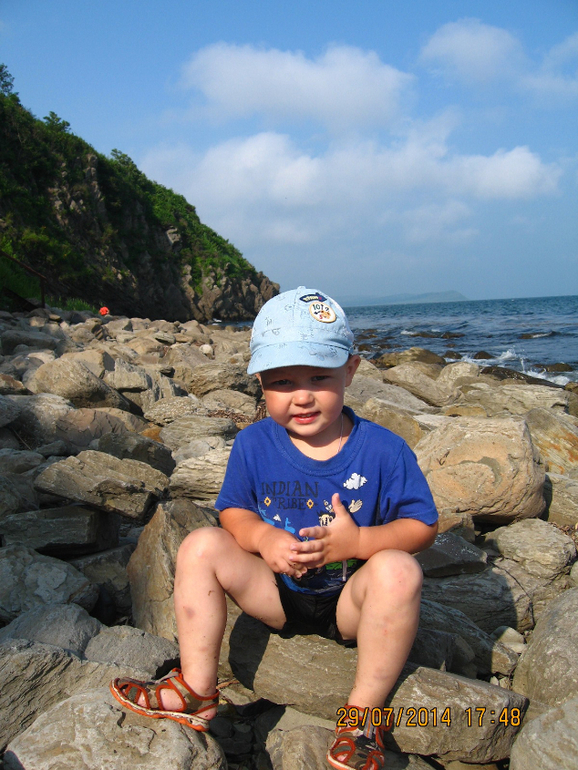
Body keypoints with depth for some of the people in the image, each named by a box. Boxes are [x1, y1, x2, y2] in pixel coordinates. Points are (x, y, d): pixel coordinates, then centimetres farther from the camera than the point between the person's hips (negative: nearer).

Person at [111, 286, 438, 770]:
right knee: (201, 547, -14)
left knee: (397, 570, -33)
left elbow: (422, 526, -11)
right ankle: (197, 691, -5)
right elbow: (233, 510, 1)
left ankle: (364, 712, -14)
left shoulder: (383, 450, -16)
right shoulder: (253, 445, -7)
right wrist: (263, 539, -22)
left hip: (350, 602, -2)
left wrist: (358, 541, -29)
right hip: (277, 594, 3)